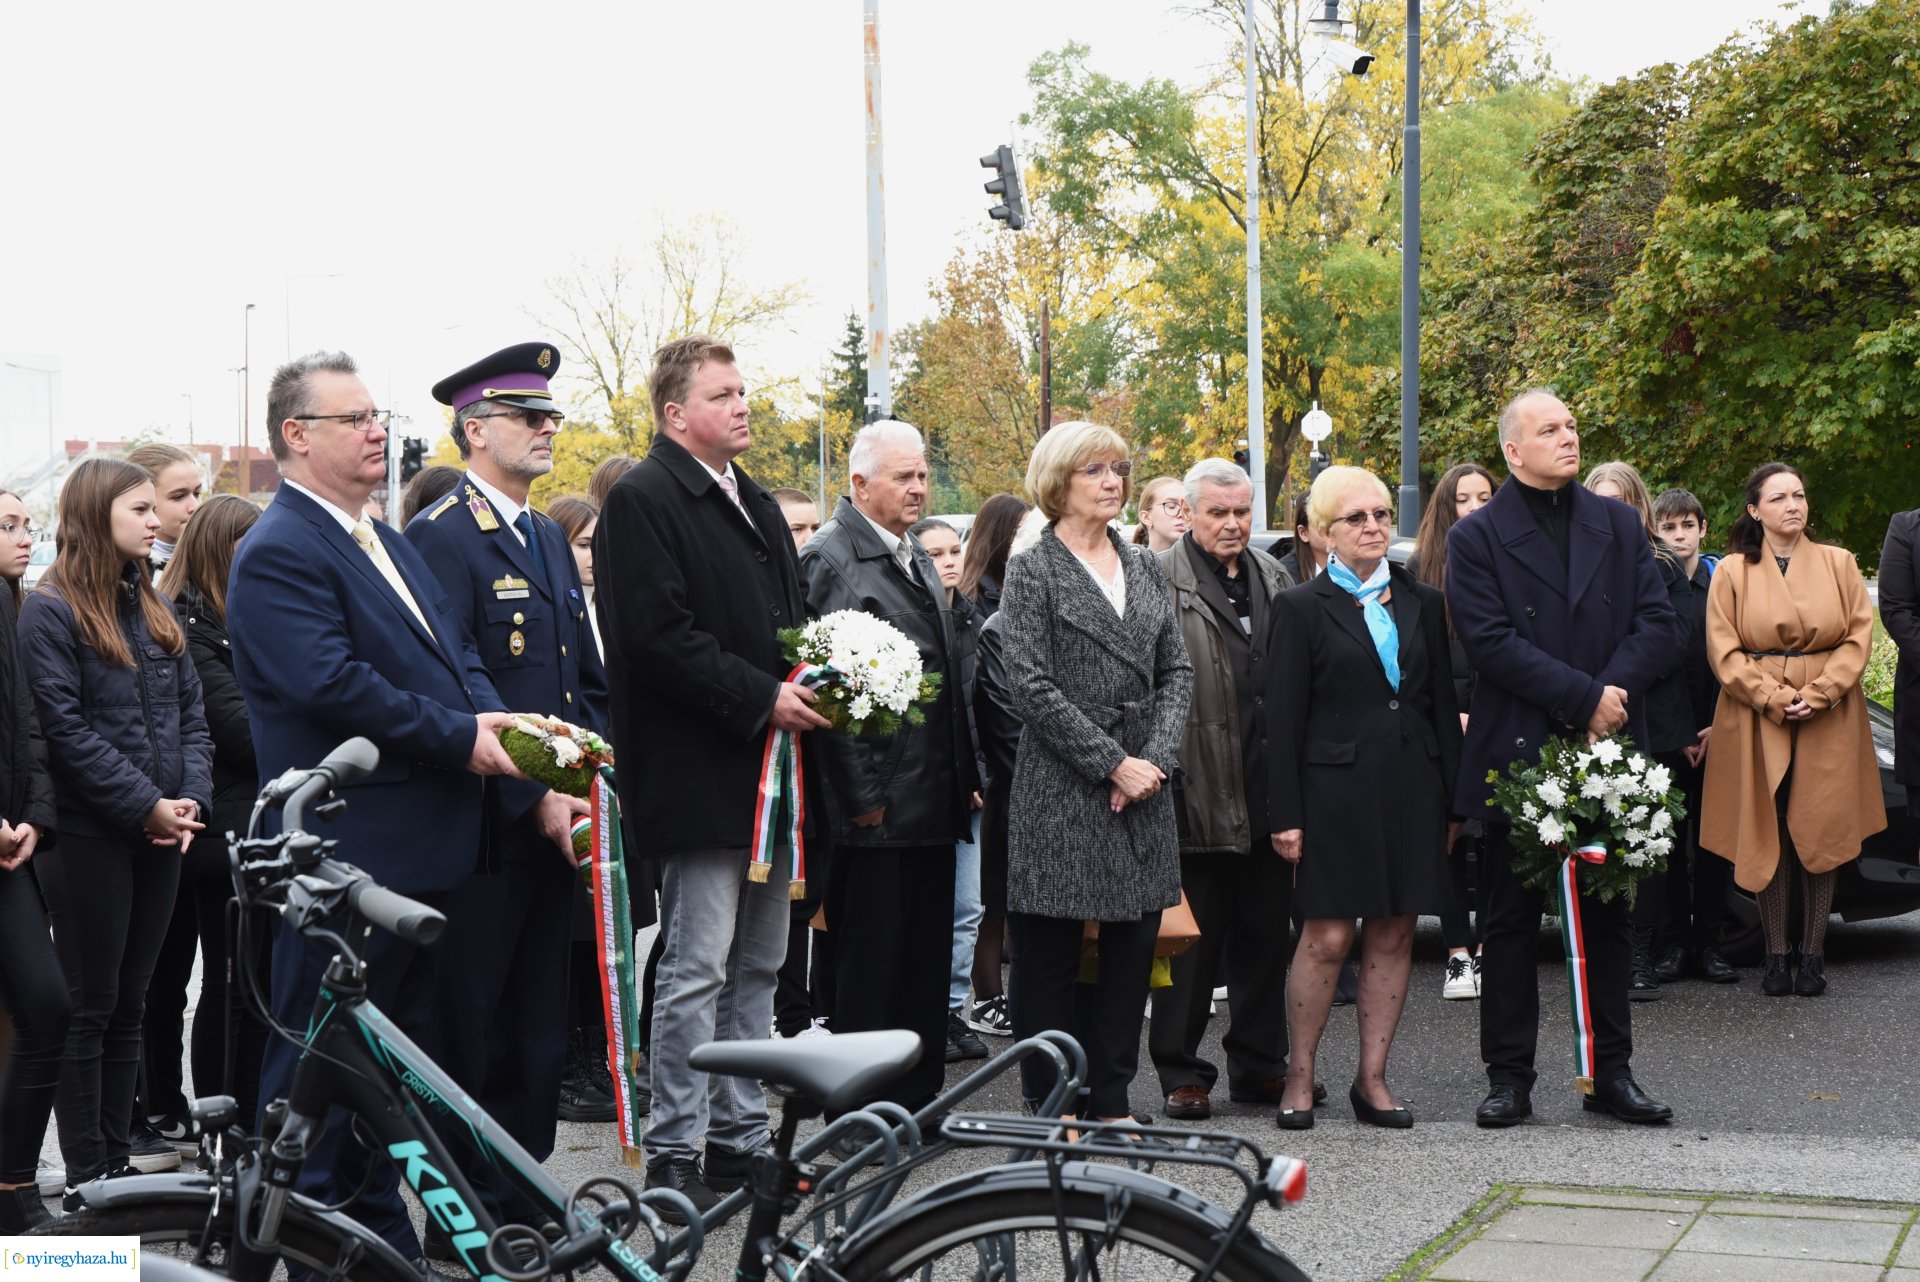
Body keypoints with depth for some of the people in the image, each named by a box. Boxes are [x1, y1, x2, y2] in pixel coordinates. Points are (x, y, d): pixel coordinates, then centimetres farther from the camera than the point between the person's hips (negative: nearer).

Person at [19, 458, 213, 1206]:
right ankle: (85, 1177, 7)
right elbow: (65, 728, -15)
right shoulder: (50, 611, -8)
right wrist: (145, 805, -17)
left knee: (129, 1004, 11)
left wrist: (191, 799, -3)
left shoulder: (151, 609, 14)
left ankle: (117, 1161, 18)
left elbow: (190, 712, 12)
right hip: (89, 836, -6)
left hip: (161, 835, 7)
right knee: (90, 1006, 0)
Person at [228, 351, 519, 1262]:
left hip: (424, 847, 10)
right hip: (345, 853, -10)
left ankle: (383, 1235, 27)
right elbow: (331, 684, -23)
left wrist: (500, 724, -6)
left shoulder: (388, 543, 18)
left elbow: (456, 655, 15)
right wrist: (461, 738, -20)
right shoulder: (277, 553, -13)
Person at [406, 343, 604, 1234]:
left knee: (540, 1020, 13)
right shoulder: (441, 537, -11)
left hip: (558, 820, 8)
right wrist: (534, 798, -20)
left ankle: (522, 1197, 23)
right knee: (472, 1026, -2)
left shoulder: (549, 538, 17)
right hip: (484, 827, -8)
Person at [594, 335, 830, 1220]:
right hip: (699, 775, -9)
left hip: (768, 771, 9)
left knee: (757, 966, 14)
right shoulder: (642, 501, -10)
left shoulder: (756, 503, 19)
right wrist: (762, 697, -20)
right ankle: (673, 1156, 2)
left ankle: (740, 1139, 23)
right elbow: (658, 635, -19)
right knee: (697, 970, -6)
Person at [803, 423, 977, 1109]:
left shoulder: (917, 557, 19)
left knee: (926, 955, 11)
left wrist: (966, 774, 17)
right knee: (869, 956, -2)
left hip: (933, 798, 8)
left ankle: (919, 1096, 20)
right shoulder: (829, 556, -9)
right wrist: (861, 793, -18)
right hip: (876, 806, -8)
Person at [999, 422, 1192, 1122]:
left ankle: (1111, 1102, 16)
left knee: (1132, 947, 6)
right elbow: (1031, 685, -10)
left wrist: (1157, 757, -5)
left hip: (1143, 786, 5)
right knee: (1050, 956, 0)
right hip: (1060, 790, -5)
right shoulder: (1033, 569, -3)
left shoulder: (1144, 567, 14)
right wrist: (1113, 763, -13)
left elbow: (1176, 671, 11)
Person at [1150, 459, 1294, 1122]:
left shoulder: (1274, 578, 15)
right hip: (1200, 792, -6)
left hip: (1267, 789, 6)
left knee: (1264, 932, 13)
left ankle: (1259, 1064, 23)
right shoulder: (1162, 581, -5)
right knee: (1193, 937, 2)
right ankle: (1182, 1072, 11)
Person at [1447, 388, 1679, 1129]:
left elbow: (1658, 623, 2)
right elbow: (1490, 642, -13)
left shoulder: (1618, 526, 10)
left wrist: (1615, 691, -14)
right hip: (1517, 755, -3)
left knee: (1608, 919, 10)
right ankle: (1509, 1076, 11)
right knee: (1511, 921, 4)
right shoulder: (1477, 538, -3)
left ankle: (1610, 1073, 18)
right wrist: (1587, 696, -17)